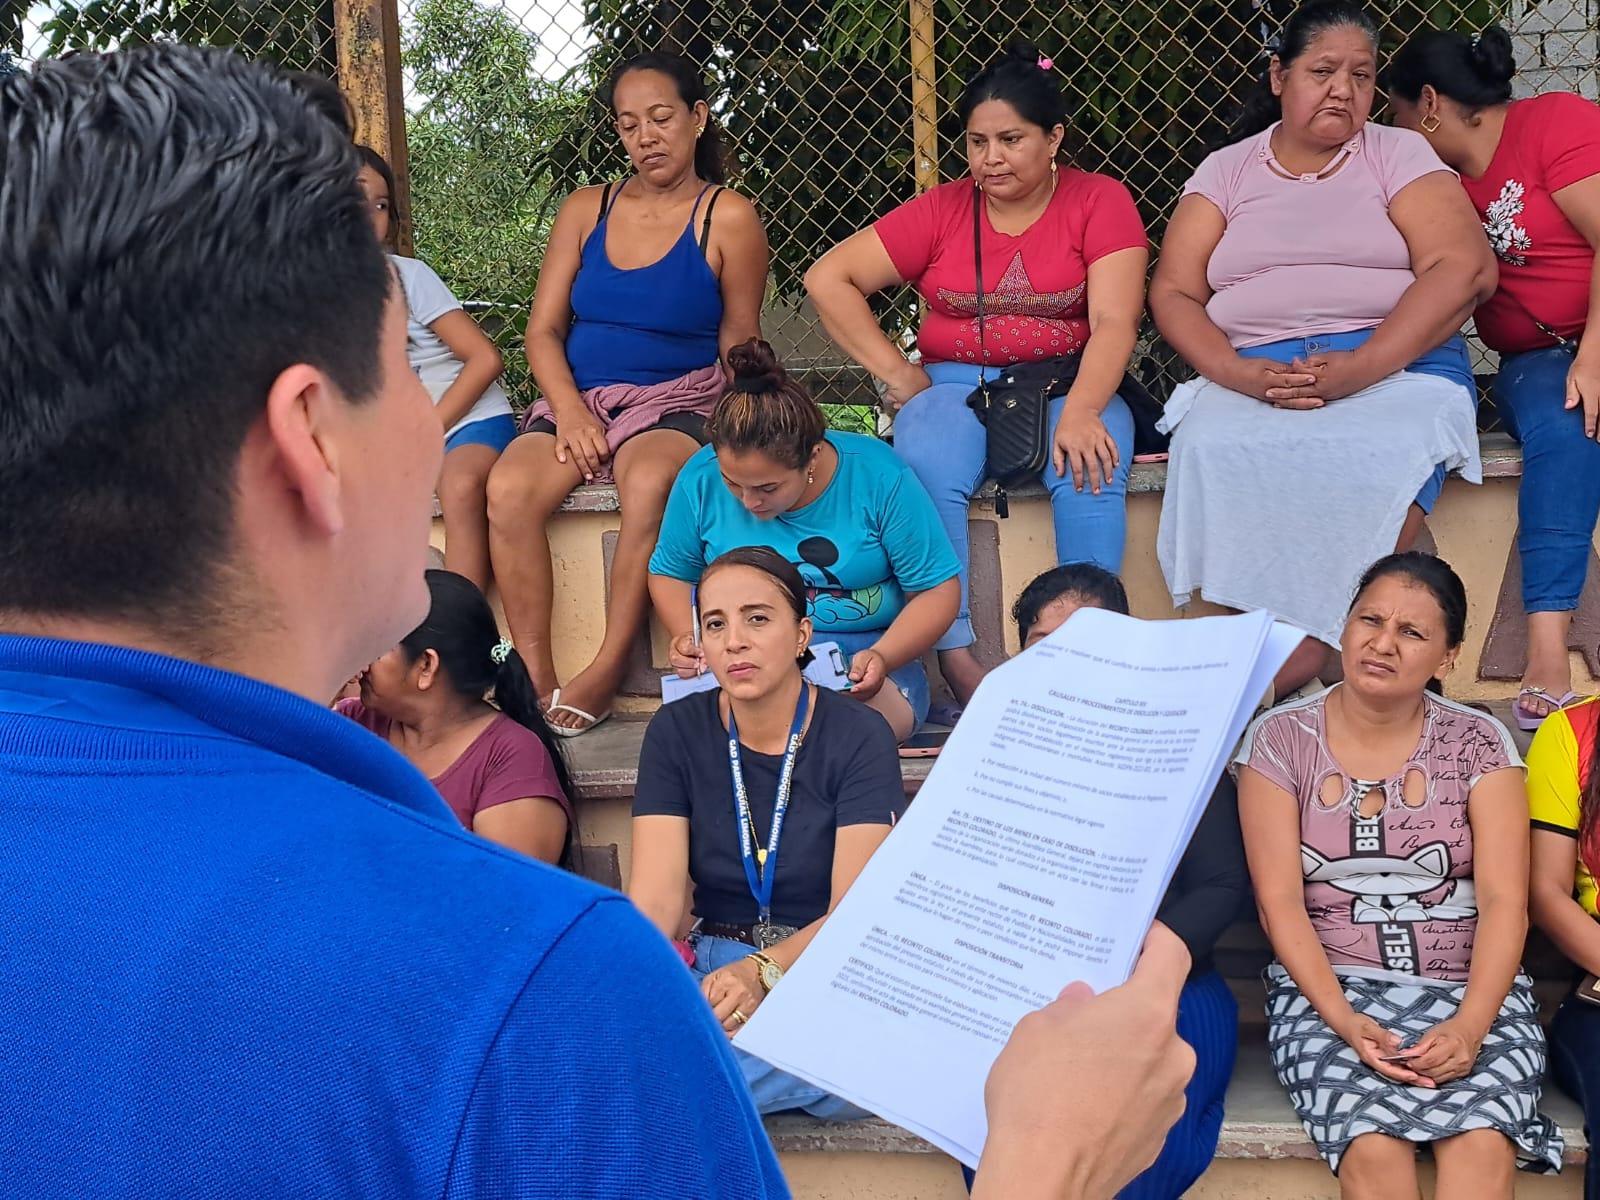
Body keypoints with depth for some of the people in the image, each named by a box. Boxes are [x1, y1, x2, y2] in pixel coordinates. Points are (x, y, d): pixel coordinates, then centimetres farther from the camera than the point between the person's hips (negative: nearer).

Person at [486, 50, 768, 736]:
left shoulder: (727, 217, 2)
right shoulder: (586, 211, 12)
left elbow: (739, 342, 4)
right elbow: (544, 329, 9)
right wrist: (569, 409, -9)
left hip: (676, 402, -3)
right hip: (576, 399, 3)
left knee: (649, 485, -38)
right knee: (509, 489, -28)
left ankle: (605, 672, -25)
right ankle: (535, 679, -21)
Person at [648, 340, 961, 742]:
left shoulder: (879, 477, -12)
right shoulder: (701, 480, -5)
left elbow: (937, 589, -5)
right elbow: (670, 573, 14)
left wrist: (882, 658, -22)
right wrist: (687, 636, -8)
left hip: (861, 658, 0)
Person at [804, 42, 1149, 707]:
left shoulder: (1100, 201, 2)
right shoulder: (941, 210, 5)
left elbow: (1114, 321, -10)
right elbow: (827, 279, 4)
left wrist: (1080, 410, -27)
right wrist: (895, 371, -4)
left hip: (1067, 384, -1)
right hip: (955, 385, 1)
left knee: (1091, 472, -34)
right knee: (929, 472, -32)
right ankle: (955, 655, -29)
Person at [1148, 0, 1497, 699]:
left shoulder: (1399, 155, 12)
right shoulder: (1225, 170, 17)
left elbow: (1465, 270, -2)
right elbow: (1173, 292, 8)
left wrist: (1360, 367, -17)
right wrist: (1239, 374, -13)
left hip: (1395, 361, -1)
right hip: (1252, 374, 1)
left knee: (1385, 456, -35)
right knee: (1217, 452, -33)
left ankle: (1291, 663, -27)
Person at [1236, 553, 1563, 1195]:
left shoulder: (1478, 744, 4)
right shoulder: (1280, 739, 2)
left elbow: (1504, 901, -4)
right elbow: (1279, 900, -4)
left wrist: (1470, 1026, -20)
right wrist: (1345, 1022, -17)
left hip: (1472, 991, 1)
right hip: (1328, 990, 0)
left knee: (1482, 1144, -30)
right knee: (1374, 1146, -29)